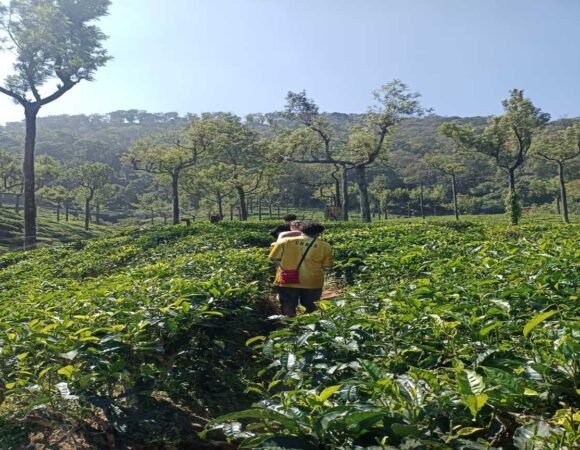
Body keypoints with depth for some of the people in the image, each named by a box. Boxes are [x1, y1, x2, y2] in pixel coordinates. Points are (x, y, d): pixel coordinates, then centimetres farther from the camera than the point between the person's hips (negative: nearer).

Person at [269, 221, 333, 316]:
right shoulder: (324, 246, -4)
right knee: (309, 305, 20)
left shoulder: (285, 241, -3)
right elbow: (326, 264, 0)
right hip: (311, 282, 0)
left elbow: (274, 258, 1)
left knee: (288, 307, 13)